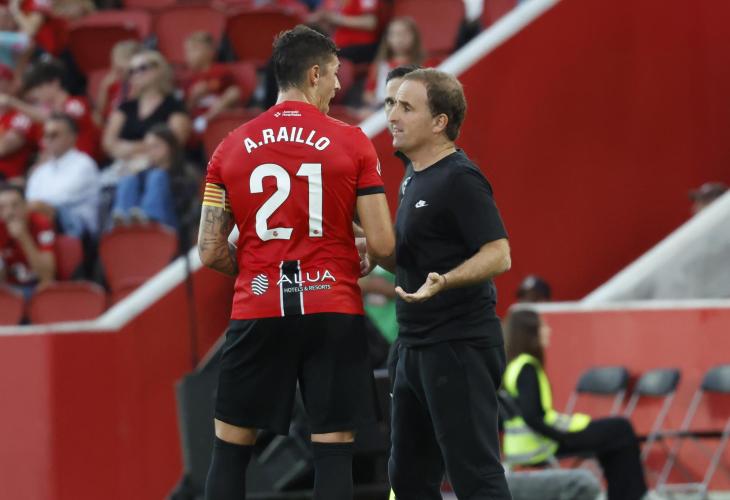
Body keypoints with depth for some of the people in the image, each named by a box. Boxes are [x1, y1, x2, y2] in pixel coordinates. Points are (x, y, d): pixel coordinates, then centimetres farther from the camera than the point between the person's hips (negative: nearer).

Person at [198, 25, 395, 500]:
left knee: (231, 449, 10)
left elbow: (210, 251, 2)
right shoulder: (352, 143, -3)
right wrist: (364, 264, 17)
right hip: (333, 311, -2)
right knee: (334, 451, 1)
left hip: (258, 313, 2)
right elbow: (383, 245, -6)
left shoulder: (231, 148, 4)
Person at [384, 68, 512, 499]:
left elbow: (497, 255, -21)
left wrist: (443, 281, -35)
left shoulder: (459, 179, -13)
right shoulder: (418, 181, 16)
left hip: (459, 347, -10)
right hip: (417, 346, 10)